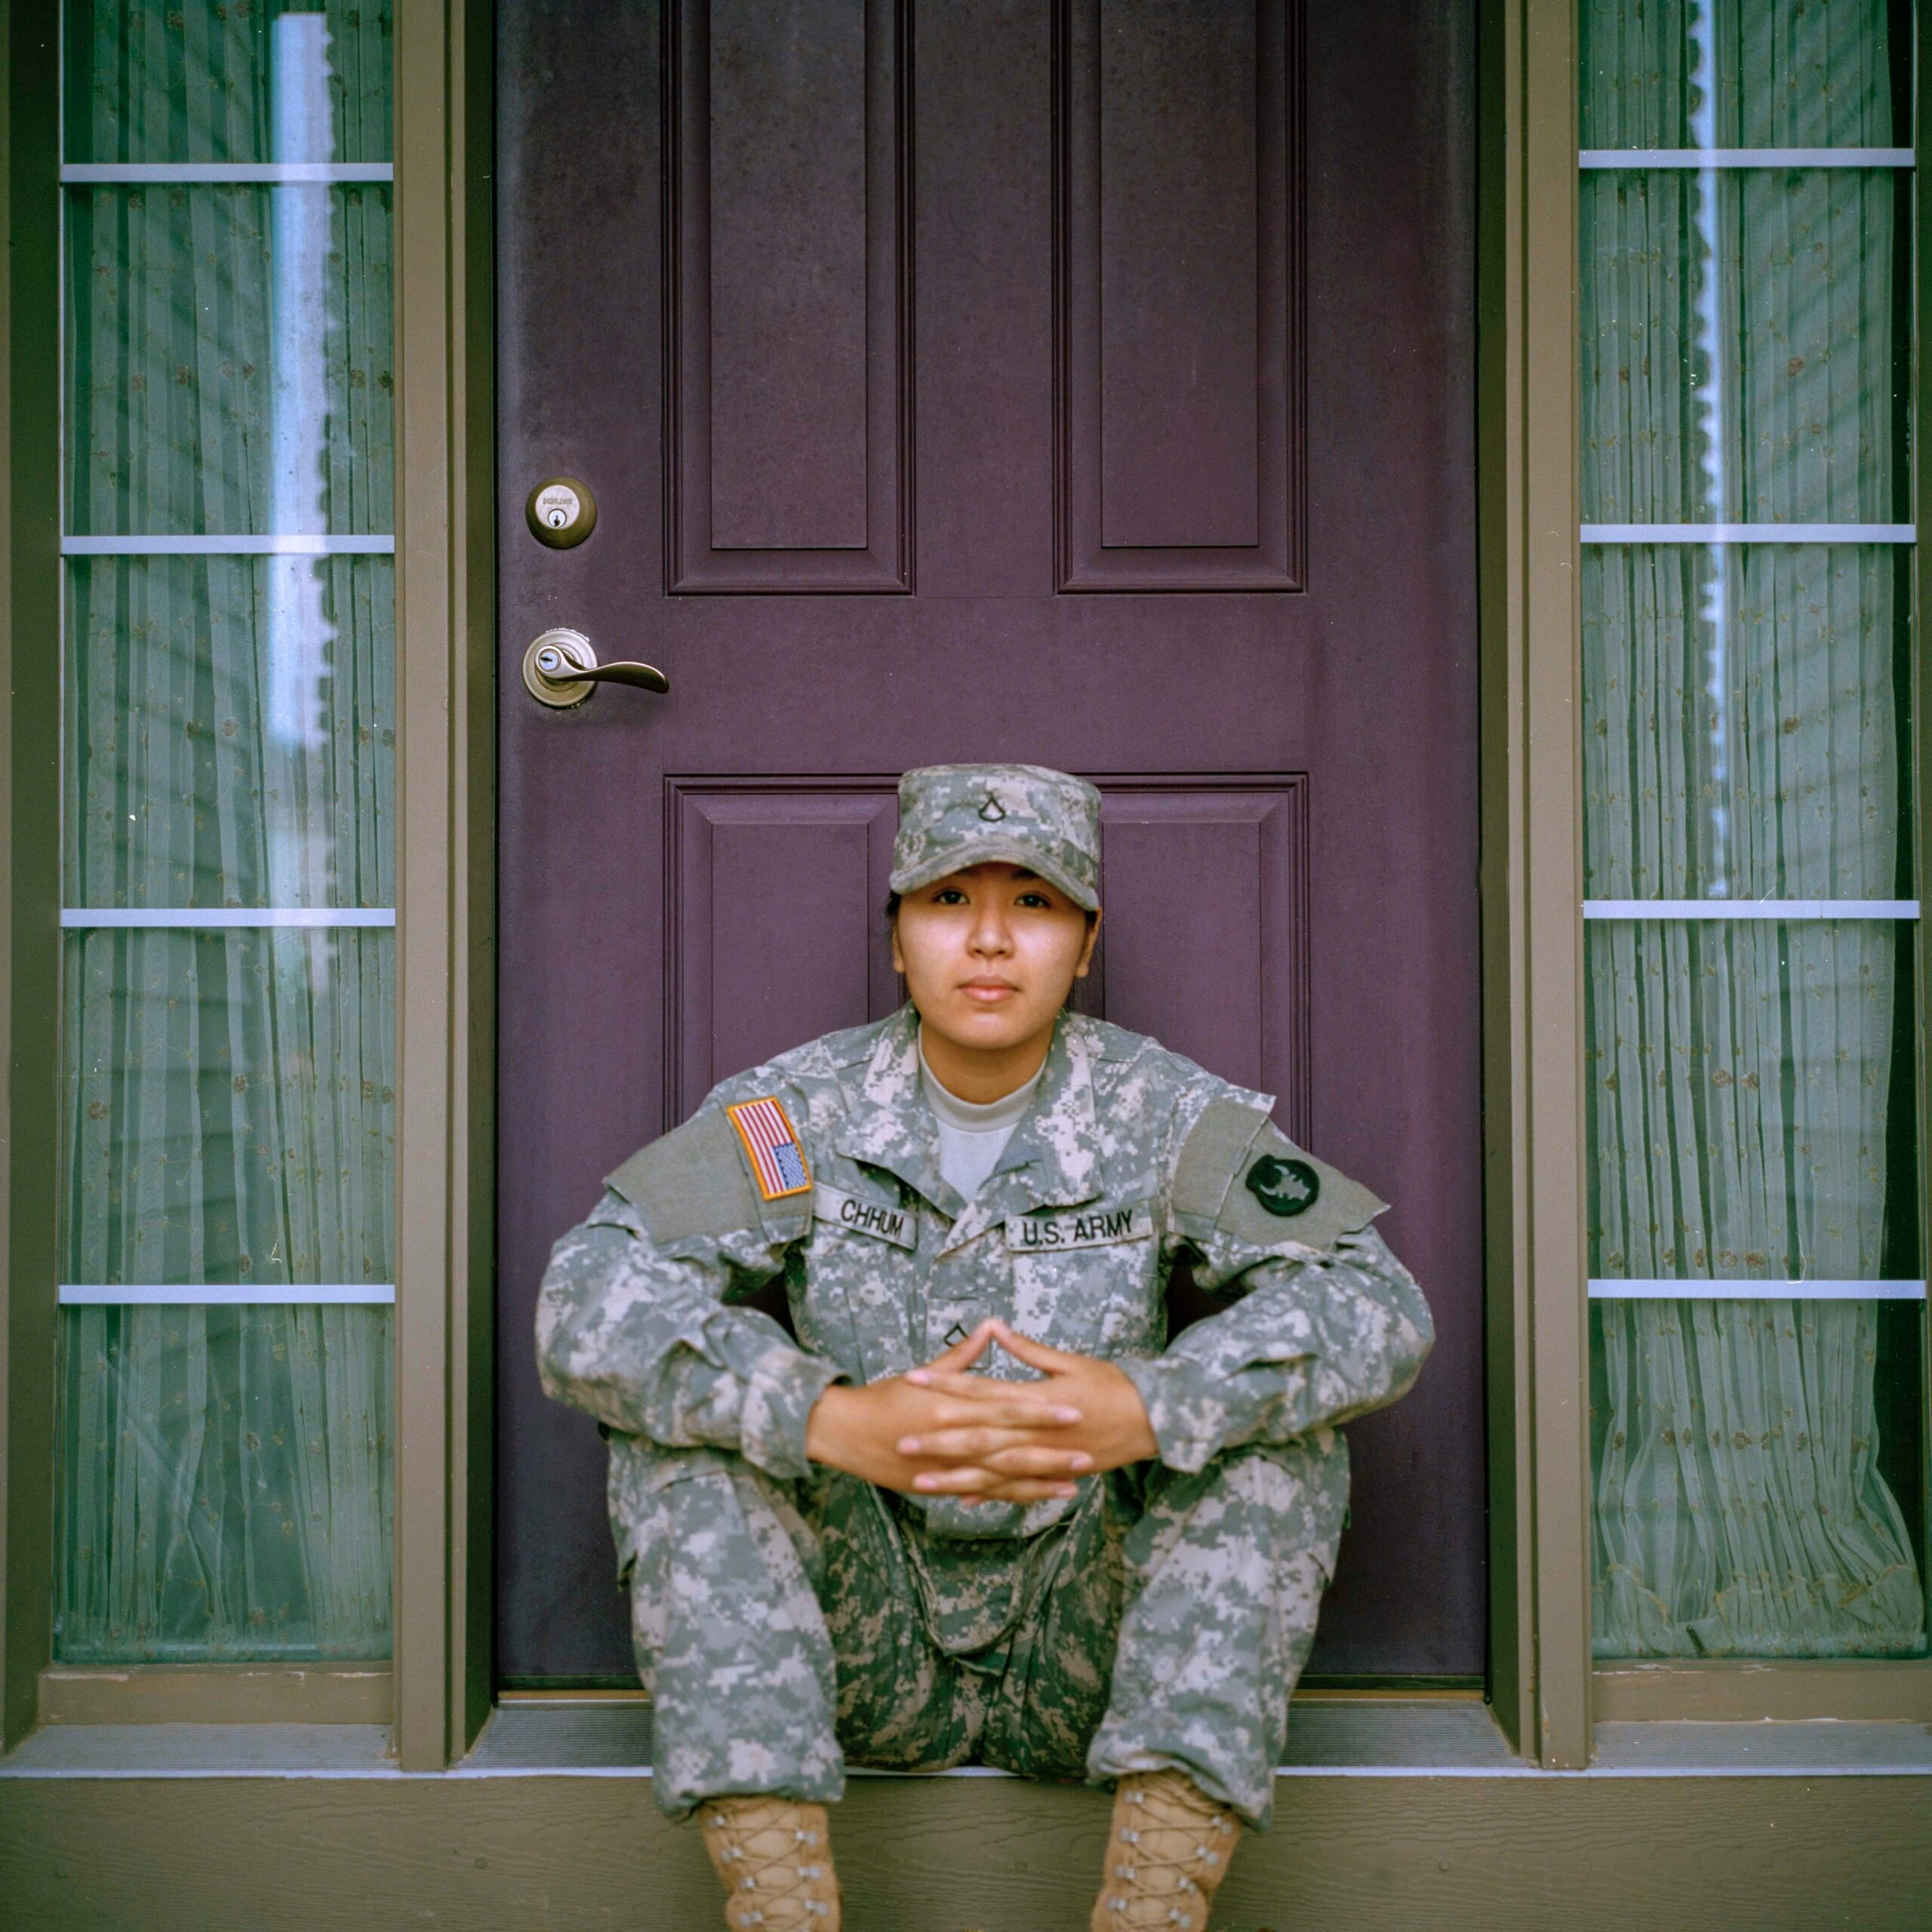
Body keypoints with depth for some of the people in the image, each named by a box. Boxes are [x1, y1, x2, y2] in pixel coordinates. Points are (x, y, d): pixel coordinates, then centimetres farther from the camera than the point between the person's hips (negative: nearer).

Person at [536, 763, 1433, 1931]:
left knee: (1277, 1409, -21)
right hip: (862, 1652, 1)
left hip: (1087, 1652, 0)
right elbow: (588, 1302, -19)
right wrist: (832, 1421, -36)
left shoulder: (1163, 1115, -5)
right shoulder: (799, 1113, -6)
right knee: (687, 1401, -21)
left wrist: (1146, 1406, -35)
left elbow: (1378, 1305, -17)